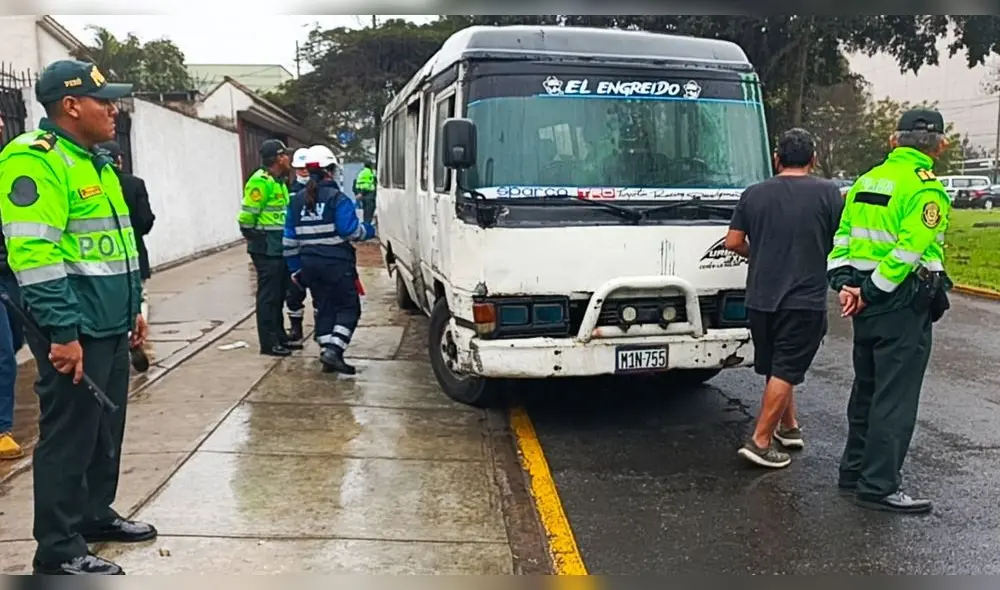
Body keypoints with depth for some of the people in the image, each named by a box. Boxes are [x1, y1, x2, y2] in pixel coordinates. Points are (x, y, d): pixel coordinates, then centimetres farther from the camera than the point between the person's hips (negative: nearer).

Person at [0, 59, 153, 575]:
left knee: (106, 430, 19)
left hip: (110, 327, 9)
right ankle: (58, 550, 12)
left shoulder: (95, 161, 16)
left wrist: (133, 308, 22)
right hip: (75, 332, -9)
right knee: (69, 437, 0)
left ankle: (96, 514, 35)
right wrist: (63, 333, -24)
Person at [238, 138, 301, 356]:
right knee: (268, 296, -3)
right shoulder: (260, 182, -16)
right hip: (266, 249, -10)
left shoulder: (279, 181, 15)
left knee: (279, 294, 16)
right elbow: (246, 217, -18)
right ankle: (268, 343, 4)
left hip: (279, 248, 10)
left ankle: (280, 336, 27)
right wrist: (256, 240, -8)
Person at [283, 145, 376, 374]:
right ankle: (333, 349, -11)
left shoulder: (298, 199, 9)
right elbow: (350, 230, -17)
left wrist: (295, 267, 17)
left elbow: (290, 237, 10)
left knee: (324, 308, 14)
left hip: (310, 265, 6)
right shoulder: (337, 199, -11)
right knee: (348, 306, 4)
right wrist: (369, 230, 4)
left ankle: (328, 354, 14)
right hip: (336, 263, -6)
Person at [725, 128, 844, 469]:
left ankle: (789, 427, 31)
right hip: (805, 299, -4)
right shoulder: (827, 193, -4)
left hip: (760, 297, 4)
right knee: (785, 371, 0)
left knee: (777, 367, 19)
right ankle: (760, 442, -2)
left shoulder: (754, 194, 5)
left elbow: (733, 242, 5)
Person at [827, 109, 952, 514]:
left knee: (866, 389, 17)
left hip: (868, 302, 8)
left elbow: (842, 236, 8)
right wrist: (871, 291, -15)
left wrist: (843, 283, 0)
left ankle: (854, 471, 25)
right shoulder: (927, 189, -12)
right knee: (895, 398, -2)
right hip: (903, 304, -8)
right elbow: (909, 250, -20)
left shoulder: (868, 180, 12)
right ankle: (879, 486, 2)